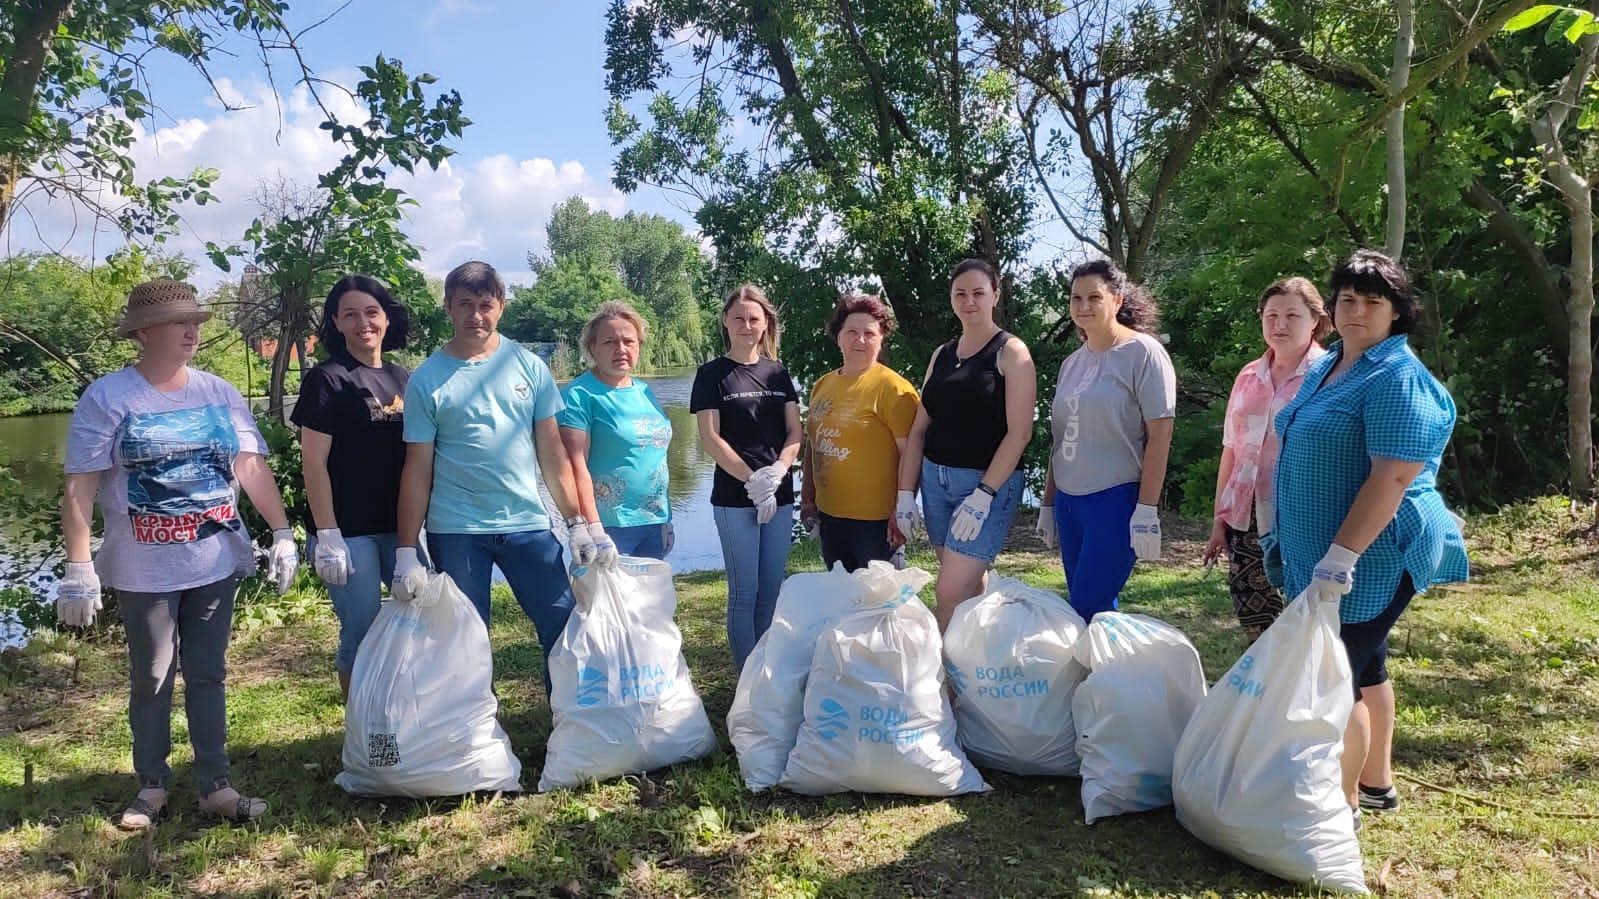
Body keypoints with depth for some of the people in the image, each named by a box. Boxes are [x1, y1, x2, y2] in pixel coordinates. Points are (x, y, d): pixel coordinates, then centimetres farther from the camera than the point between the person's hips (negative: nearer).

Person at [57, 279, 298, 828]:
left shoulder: (219, 394, 5)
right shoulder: (107, 398, -7)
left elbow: (252, 467, 4)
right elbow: (80, 487, -10)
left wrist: (282, 535, -1)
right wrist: (79, 569, -14)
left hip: (216, 563, 3)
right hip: (144, 571, -3)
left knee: (208, 675, 10)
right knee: (152, 680, 9)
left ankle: (216, 786, 17)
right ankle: (151, 787, 25)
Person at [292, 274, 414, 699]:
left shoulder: (403, 378, 11)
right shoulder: (326, 380, -5)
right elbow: (313, 462, -9)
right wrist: (326, 535, -15)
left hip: (401, 526, 6)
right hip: (351, 531, -5)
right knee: (363, 636, 1)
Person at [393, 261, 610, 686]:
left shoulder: (530, 367, 4)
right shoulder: (426, 380, 0)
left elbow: (552, 452, 5)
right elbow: (417, 470, 0)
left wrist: (578, 523, -1)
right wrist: (406, 551, -4)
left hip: (528, 524, 1)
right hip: (455, 532, -1)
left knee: (566, 627, 2)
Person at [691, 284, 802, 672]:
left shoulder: (778, 373, 10)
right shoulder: (712, 374, -1)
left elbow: (795, 432, 7)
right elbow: (710, 437, -7)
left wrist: (776, 472, -11)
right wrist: (752, 481, -14)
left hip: (780, 495, 4)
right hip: (734, 497, -4)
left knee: (771, 590, 9)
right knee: (745, 591, -1)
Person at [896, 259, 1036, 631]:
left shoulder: (1010, 351, -4)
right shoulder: (941, 356, 12)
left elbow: (1019, 432, -13)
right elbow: (919, 429, 12)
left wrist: (983, 495, -19)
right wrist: (905, 493, 5)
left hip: (989, 482, -6)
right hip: (936, 479, 6)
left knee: (951, 592, -12)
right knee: (969, 588, 13)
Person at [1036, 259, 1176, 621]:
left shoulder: (1143, 353, -7)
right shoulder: (1072, 362, 13)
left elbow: (1160, 435, -11)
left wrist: (1146, 510, -16)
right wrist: (1048, 503, 18)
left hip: (1115, 500, -7)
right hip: (1068, 500, 7)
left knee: (1088, 610, -9)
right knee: (1088, 609, 11)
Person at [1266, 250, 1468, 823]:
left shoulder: (1397, 379, -17)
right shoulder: (1324, 368, 11)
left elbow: (1393, 477, -26)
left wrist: (1341, 557, -29)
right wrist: (1288, 535, 22)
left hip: (1369, 558, -9)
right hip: (1323, 554, 9)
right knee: (1363, 668, 19)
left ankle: (1343, 807, 10)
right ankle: (1376, 783, 35)